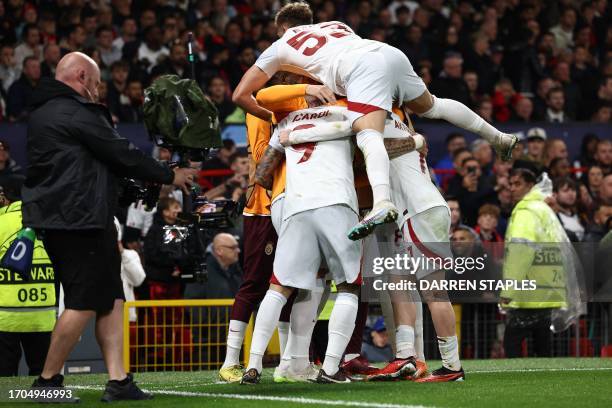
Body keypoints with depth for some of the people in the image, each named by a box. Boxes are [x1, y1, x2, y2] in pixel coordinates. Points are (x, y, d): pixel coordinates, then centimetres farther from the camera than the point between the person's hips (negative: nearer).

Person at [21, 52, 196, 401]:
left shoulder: (42, 114, 18)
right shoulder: (77, 114, -13)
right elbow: (122, 155, -9)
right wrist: (170, 176, 2)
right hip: (80, 221, -10)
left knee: (111, 298, 9)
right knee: (84, 303, -6)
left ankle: (118, 380, 5)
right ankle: (48, 381, -1)